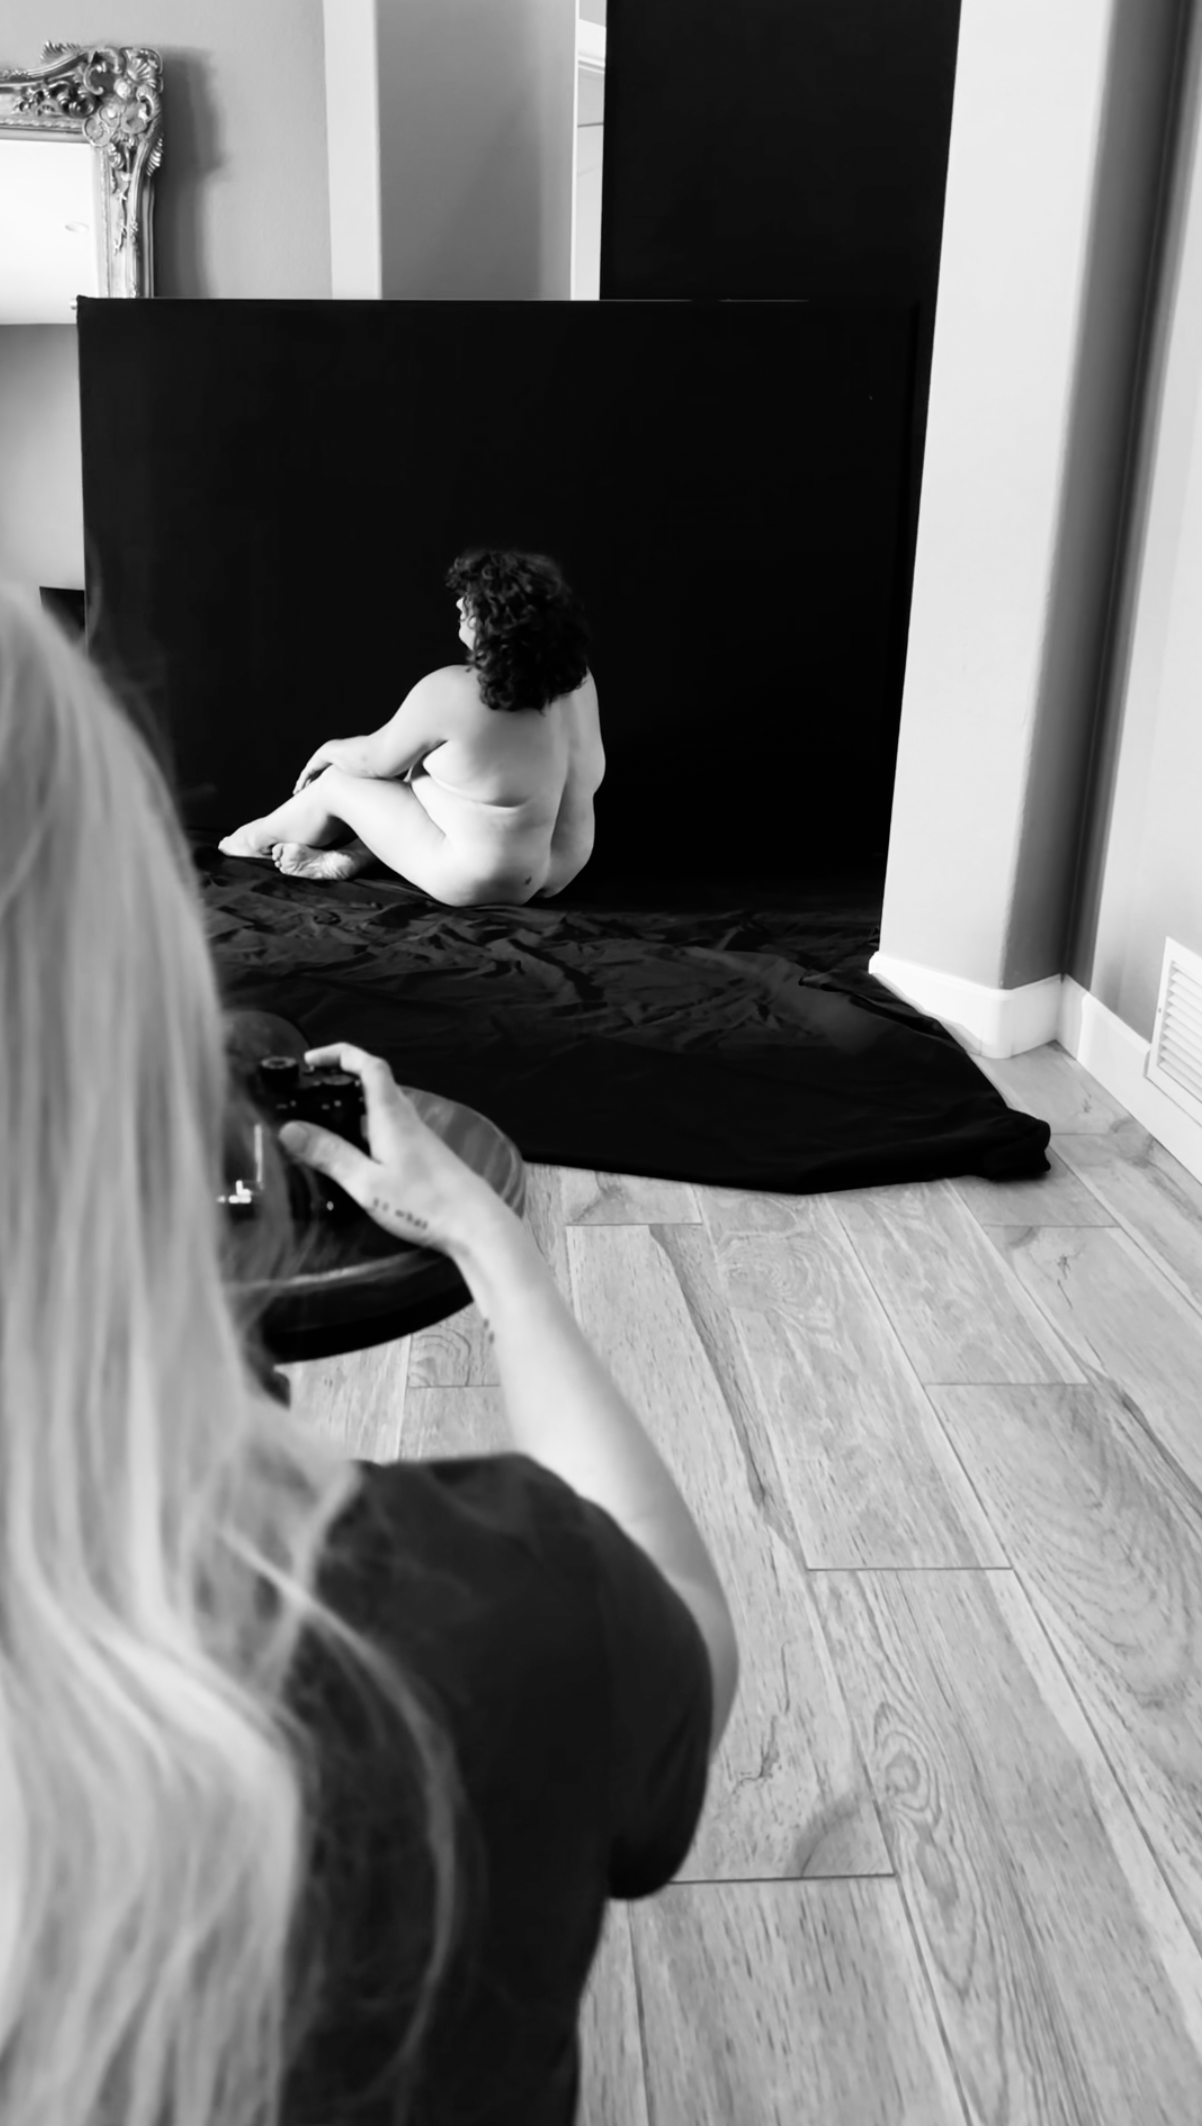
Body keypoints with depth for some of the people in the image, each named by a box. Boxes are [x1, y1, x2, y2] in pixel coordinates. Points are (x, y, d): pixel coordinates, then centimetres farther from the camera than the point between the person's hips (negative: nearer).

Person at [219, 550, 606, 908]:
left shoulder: (448, 693, -26)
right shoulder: (576, 675, -6)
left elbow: (373, 759, -11)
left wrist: (327, 751, 14)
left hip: (483, 880, -6)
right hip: (566, 862, 7)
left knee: (338, 778, 15)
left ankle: (258, 839, 43)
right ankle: (348, 859, 33)